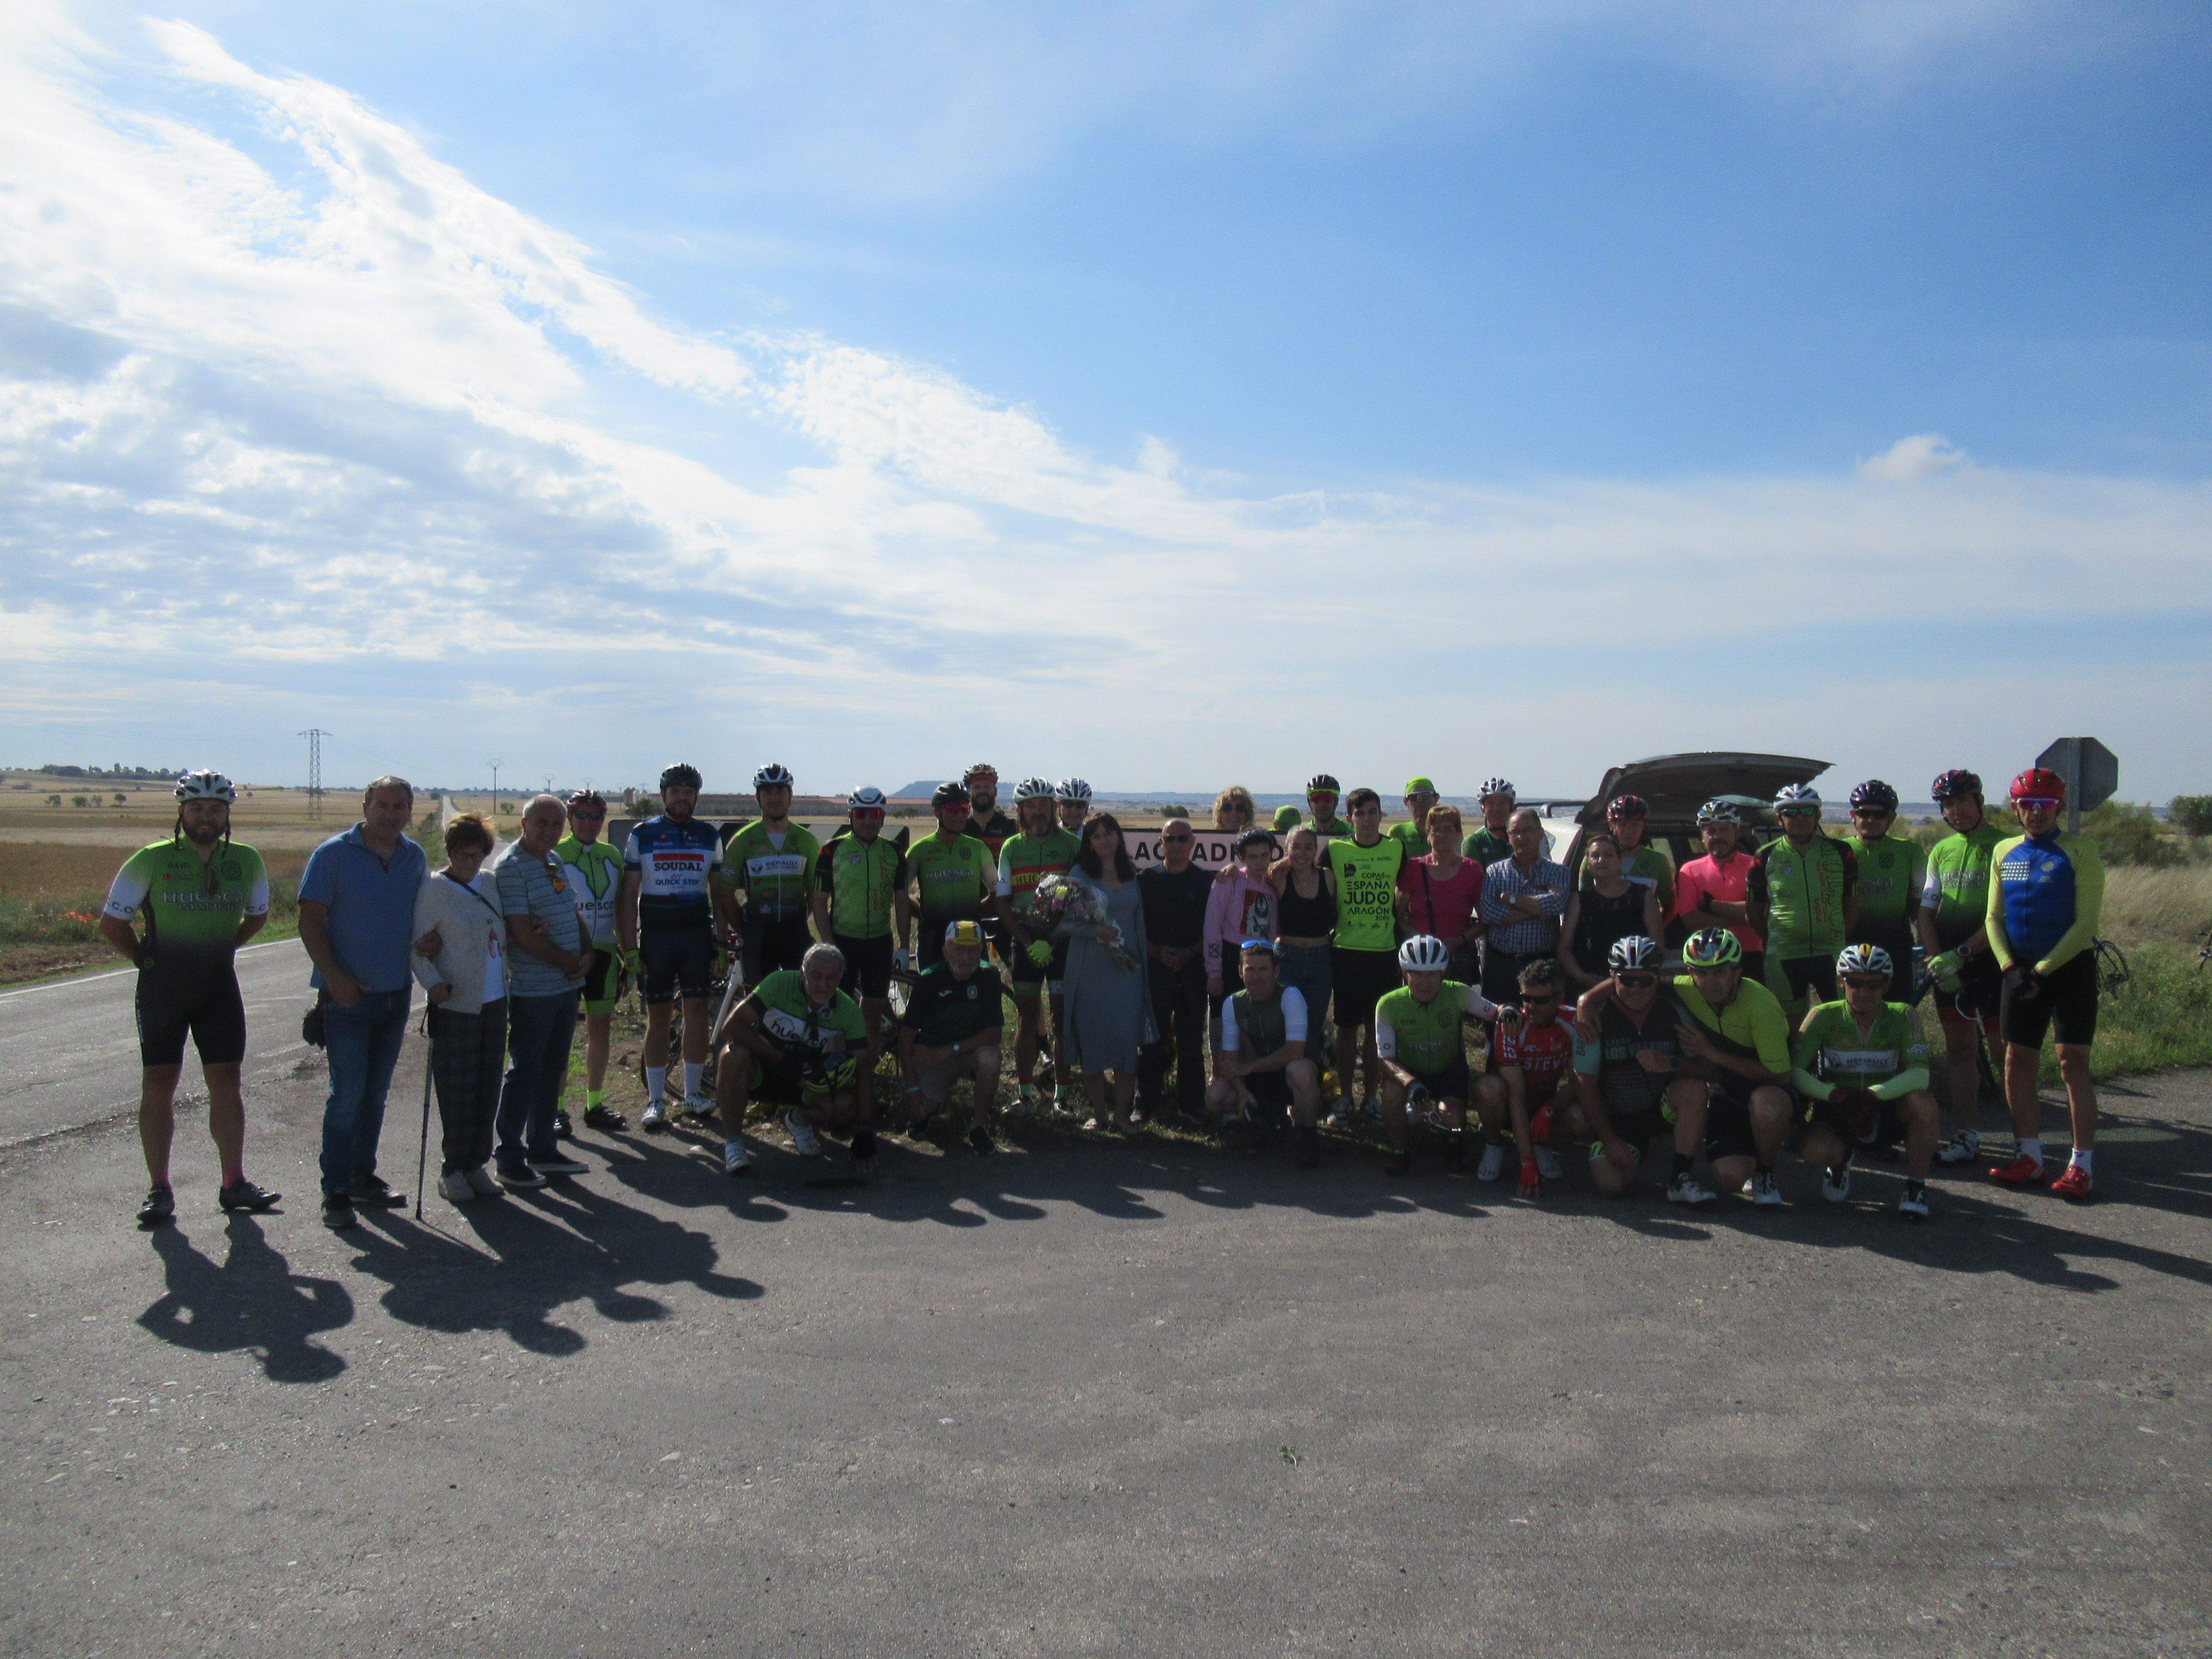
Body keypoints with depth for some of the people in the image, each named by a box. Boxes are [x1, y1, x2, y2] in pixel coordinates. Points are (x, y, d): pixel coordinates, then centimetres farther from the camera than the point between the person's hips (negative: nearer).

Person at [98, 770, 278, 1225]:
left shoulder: (246, 861, 2)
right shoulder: (152, 860, -6)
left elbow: (258, 916, 20)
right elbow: (112, 922, 3)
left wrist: (220, 948, 11)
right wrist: (146, 959, 1)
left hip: (220, 984, 2)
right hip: (162, 986, -2)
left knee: (226, 1082, 3)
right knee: (158, 1084, 1)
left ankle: (234, 1184, 10)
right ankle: (159, 1191, 9)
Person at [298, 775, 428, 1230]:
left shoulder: (415, 858, 8)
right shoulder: (333, 854, -7)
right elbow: (310, 920, -8)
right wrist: (334, 976, -17)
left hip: (396, 992, 5)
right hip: (348, 993, -5)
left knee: (376, 1092, 13)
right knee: (348, 1093, -7)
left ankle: (363, 1175, 24)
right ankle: (335, 1189, 1)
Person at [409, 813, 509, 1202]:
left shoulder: (490, 884, 11)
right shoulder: (434, 888, -6)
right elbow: (418, 947, -9)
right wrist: (433, 982, -23)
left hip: (494, 1002, 6)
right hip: (455, 1005, -5)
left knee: (488, 1087, 9)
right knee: (457, 1091, 0)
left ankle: (476, 1165, 20)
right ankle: (451, 1170, 13)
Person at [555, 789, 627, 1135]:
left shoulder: (612, 856, 11)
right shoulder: (554, 855, -3)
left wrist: (628, 953, 13)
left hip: (603, 953, 5)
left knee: (601, 1031, 8)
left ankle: (595, 1106, 19)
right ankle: (556, 1109, 7)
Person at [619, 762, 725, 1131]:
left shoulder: (709, 837, 9)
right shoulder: (642, 835, 3)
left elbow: (717, 892, 13)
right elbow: (628, 895, 2)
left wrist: (721, 941, 5)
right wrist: (630, 949, -5)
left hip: (697, 934, 2)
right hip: (655, 935, -1)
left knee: (697, 1013, 1)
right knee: (658, 1018, 1)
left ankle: (692, 1094, 13)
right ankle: (655, 1100, 8)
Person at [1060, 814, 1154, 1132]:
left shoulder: (1132, 877, 12)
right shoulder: (1080, 875, 2)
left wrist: (1143, 955, 13)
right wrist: (1096, 931, -23)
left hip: (1127, 969, 2)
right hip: (1089, 970, -2)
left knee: (1127, 1040, -3)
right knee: (1091, 1041, 0)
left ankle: (1122, 1114, 7)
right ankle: (1098, 1113, 13)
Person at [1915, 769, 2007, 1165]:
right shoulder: (1941, 851, 12)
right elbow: (1925, 912, 10)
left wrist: (1963, 953, -18)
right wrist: (1937, 959, -5)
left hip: (1991, 962, -5)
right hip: (1948, 965, 5)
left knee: (2003, 1051, -3)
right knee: (1959, 1050, 8)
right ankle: (1965, 1138, 13)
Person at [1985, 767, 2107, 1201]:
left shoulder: (2079, 851, -6)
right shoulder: (2004, 852, 8)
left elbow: (2085, 922, -11)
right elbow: (1994, 917, 9)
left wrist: (2043, 971, -15)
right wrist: (2010, 966, -6)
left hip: (2070, 968, -5)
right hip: (2021, 970, 5)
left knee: (2073, 1062, -5)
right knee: (2017, 1061, 4)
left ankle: (2082, 1165, 0)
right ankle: (2030, 1157, 14)